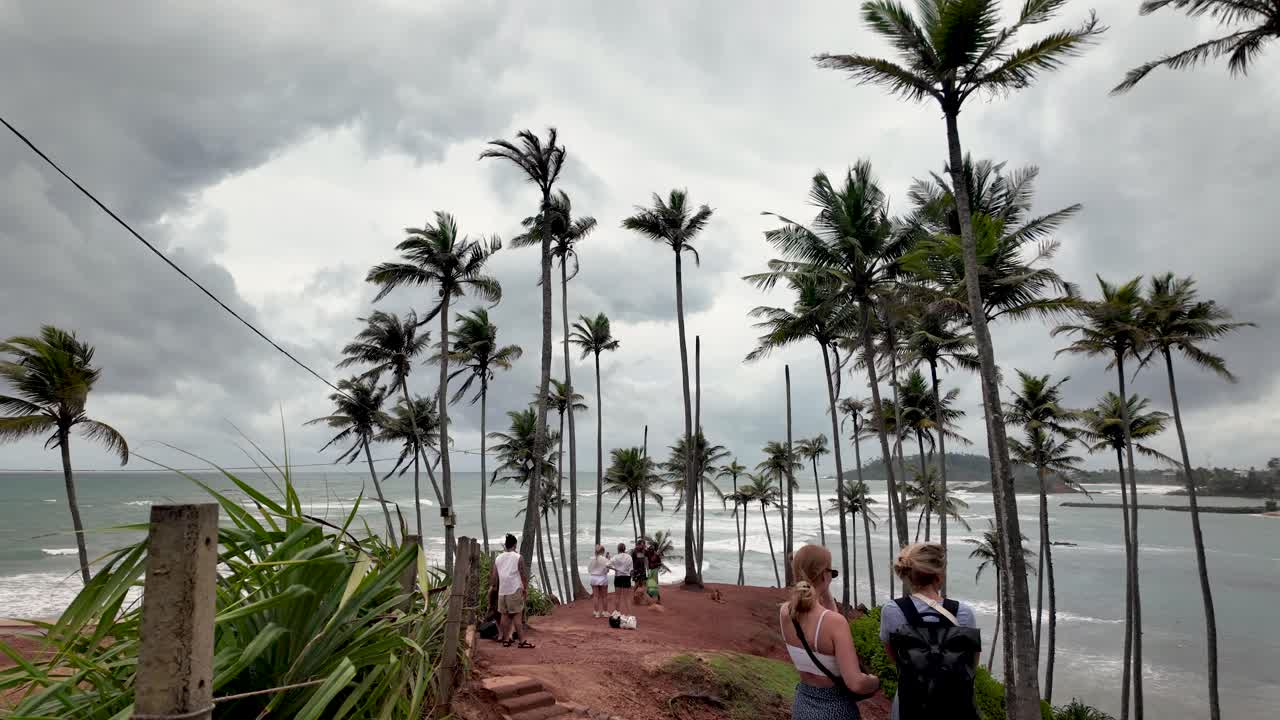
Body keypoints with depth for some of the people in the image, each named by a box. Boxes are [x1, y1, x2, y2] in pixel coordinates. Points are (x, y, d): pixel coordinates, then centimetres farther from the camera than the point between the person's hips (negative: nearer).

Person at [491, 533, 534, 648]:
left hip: (502, 591, 4)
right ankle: (522, 641, -4)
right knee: (517, 615, -3)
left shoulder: (498, 558, 8)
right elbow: (523, 574, -4)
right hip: (515, 590, -4)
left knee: (505, 615, 12)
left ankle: (506, 639, 15)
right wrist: (526, 588, 4)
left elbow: (494, 576, 11)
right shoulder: (518, 557, -5)